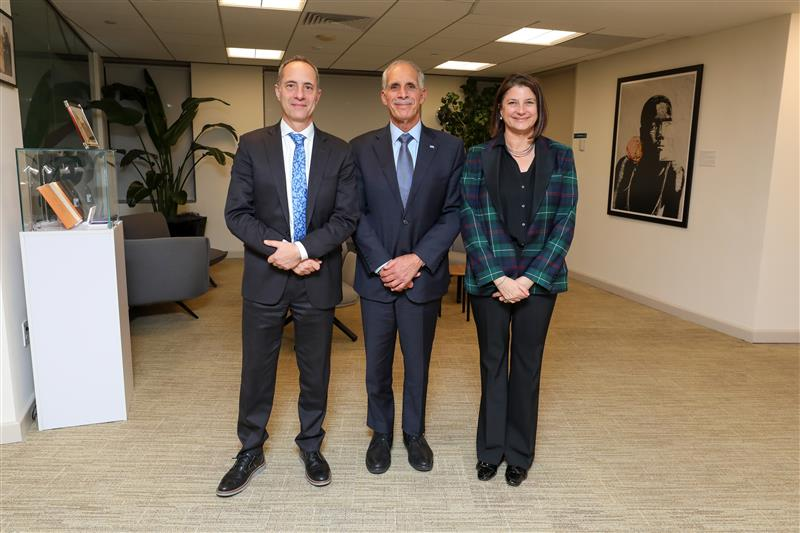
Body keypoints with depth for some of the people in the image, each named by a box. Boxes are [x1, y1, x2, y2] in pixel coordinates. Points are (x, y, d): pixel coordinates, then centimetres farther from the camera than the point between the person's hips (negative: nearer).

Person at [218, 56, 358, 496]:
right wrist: (279, 250, -16)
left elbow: (346, 217, -4)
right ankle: (250, 452, 30)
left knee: (315, 369, 13)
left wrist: (302, 249, -18)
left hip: (318, 279, 1)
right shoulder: (252, 146, 1)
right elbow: (236, 212, -4)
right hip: (265, 278, 0)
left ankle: (310, 447, 34)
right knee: (257, 369, 11)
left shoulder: (338, 152, 2)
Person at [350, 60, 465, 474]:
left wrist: (416, 260, -14)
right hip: (376, 276, 0)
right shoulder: (361, 148, 1)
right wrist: (382, 264, -12)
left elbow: (453, 213, -4)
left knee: (418, 361, 14)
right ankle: (381, 433, 34)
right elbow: (356, 214, -2)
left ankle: (414, 433, 35)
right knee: (377, 363, 12)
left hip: (424, 275, 0)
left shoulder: (449, 148, 0)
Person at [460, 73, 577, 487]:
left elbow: (565, 222, -1)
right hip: (489, 278, -1)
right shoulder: (478, 157, 0)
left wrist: (531, 278, -10)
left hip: (540, 277, 1)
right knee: (492, 362, 11)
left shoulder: (559, 156, 3)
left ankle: (519, 452, 28)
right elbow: (470, 220, -6)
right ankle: (490, 448, 28)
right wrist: (499, 278, -13)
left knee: (527, 364, 11)